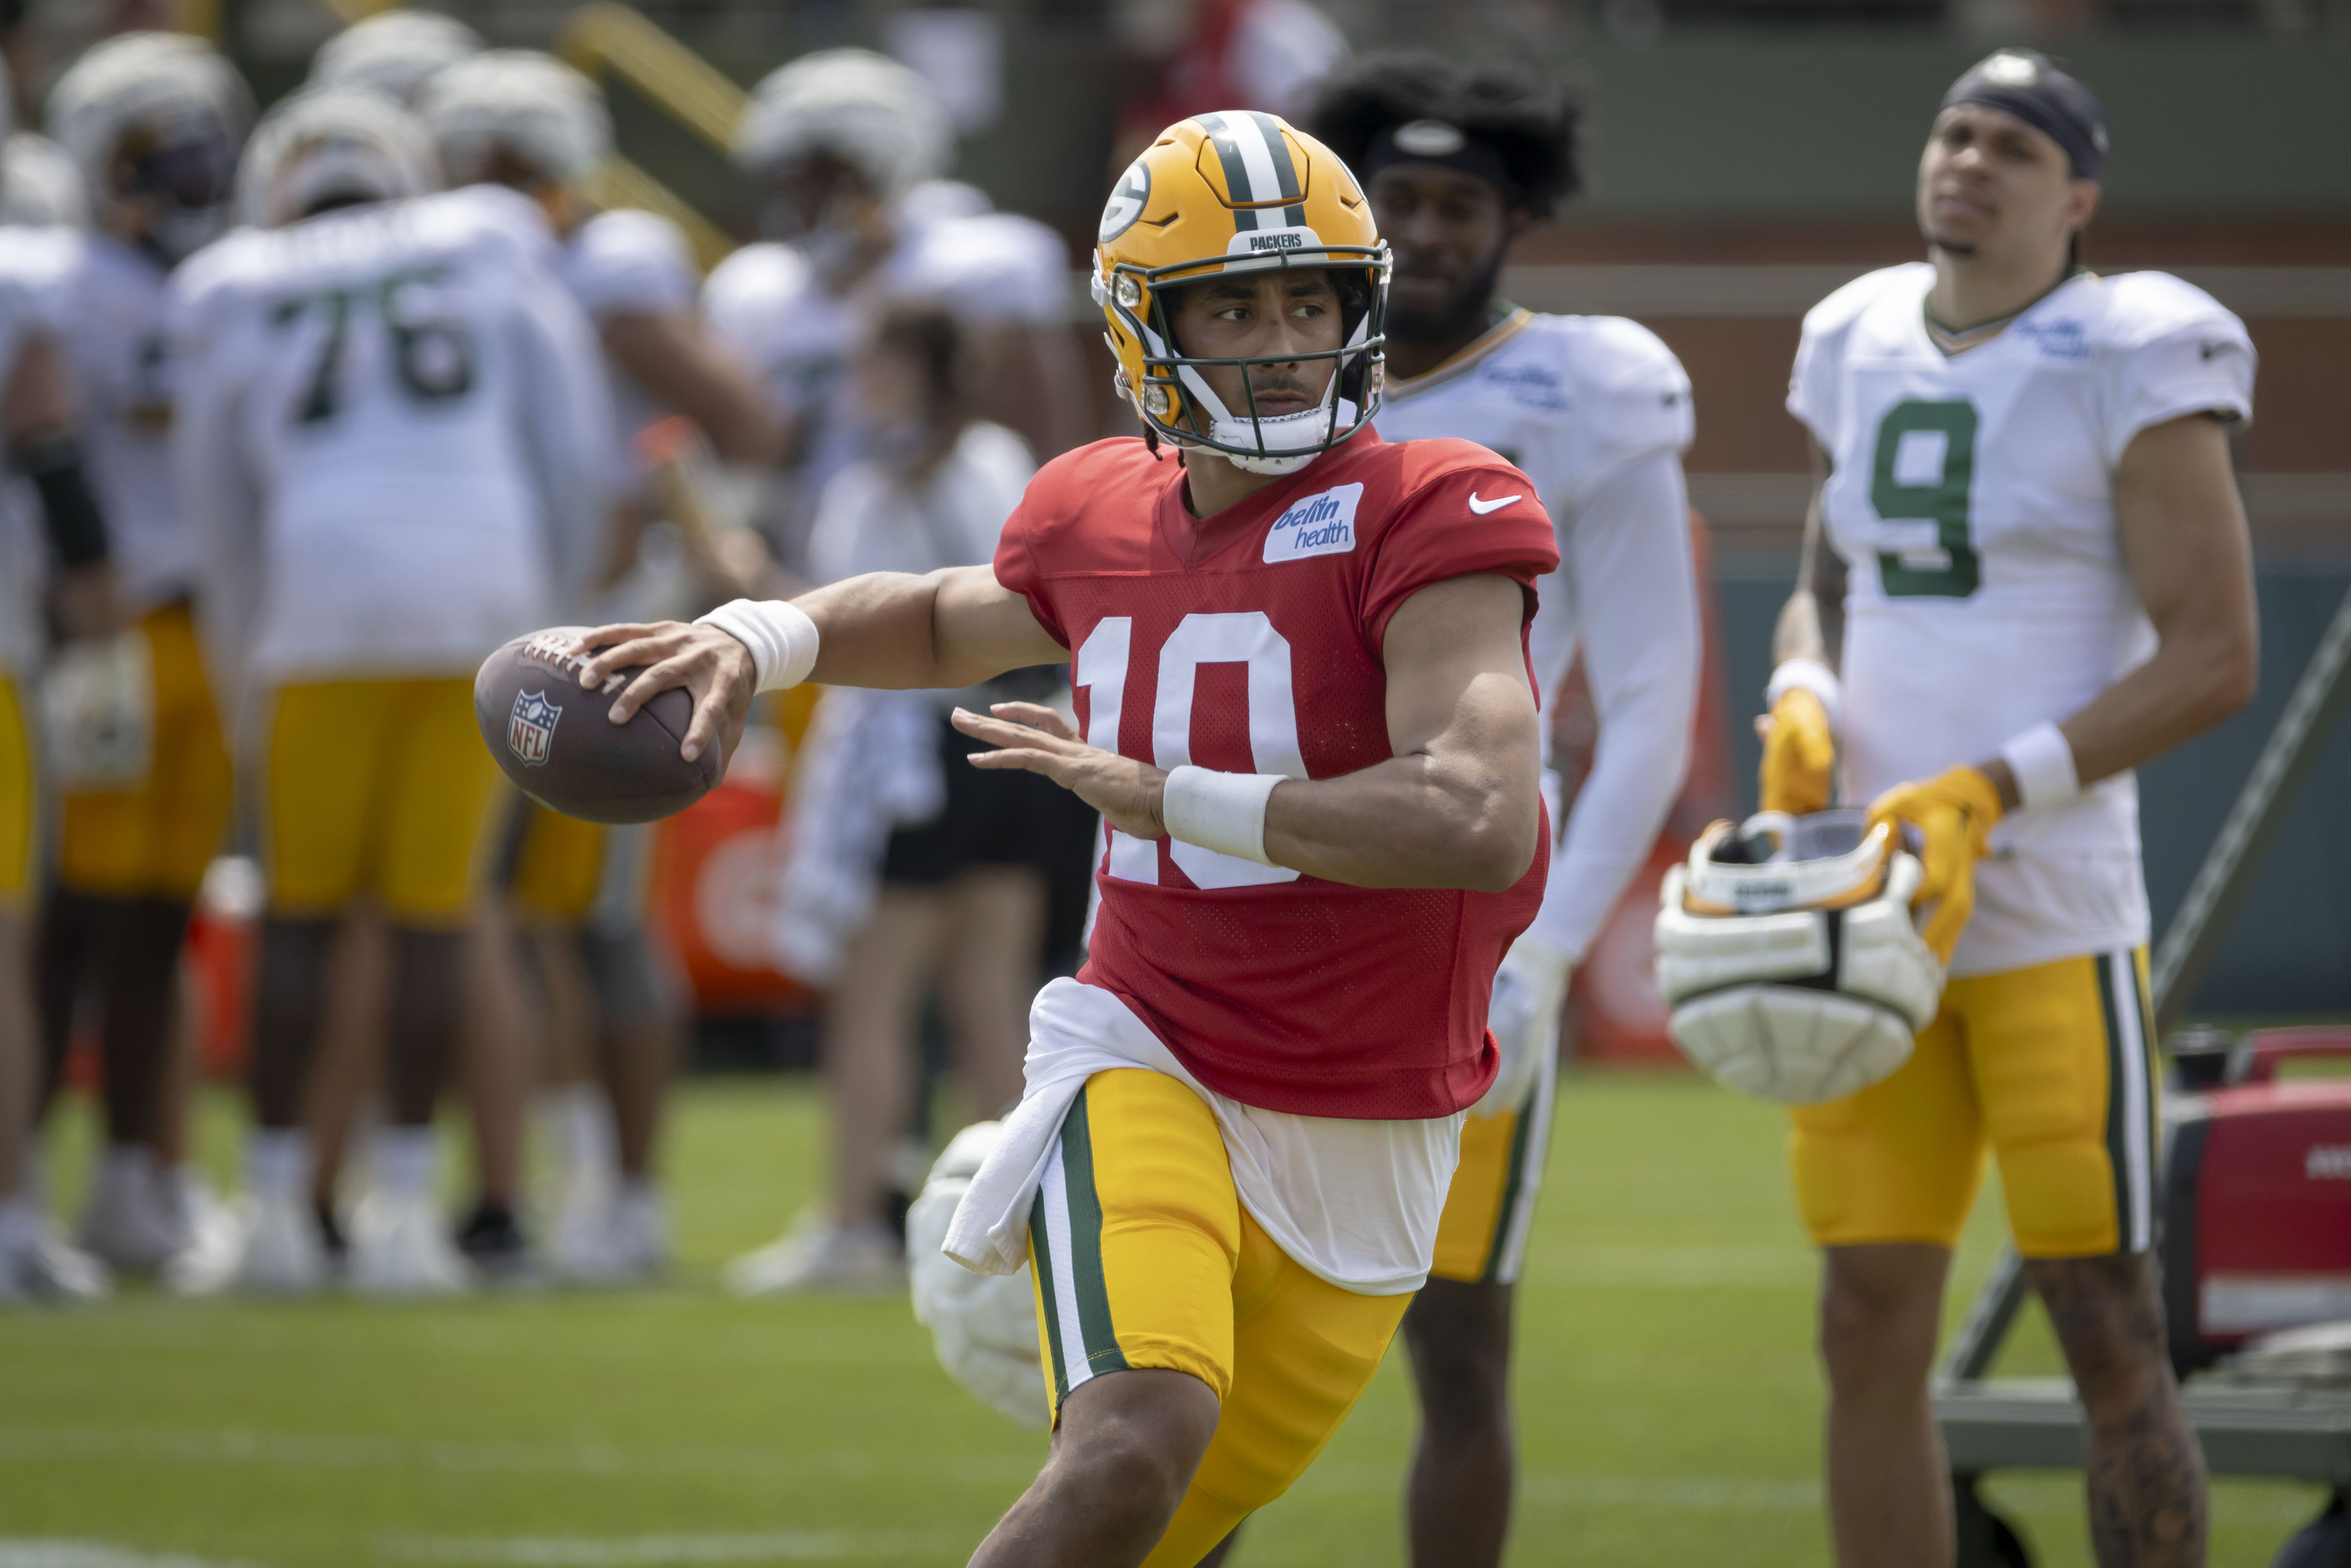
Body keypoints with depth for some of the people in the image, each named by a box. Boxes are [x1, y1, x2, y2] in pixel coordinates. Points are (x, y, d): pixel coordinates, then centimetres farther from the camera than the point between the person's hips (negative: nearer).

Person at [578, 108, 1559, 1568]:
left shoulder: (1425, 519, -13)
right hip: (1150, 1064, 1)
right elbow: (947, 622, 28)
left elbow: (1481, 827, -28)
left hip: (1363, 1151, -1)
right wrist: (759, 639, 8)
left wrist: (1166, 799, -23)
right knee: (1142, 1435, -26)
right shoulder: (1107, 522, 2)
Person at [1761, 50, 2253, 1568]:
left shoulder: (2131, 367, -7)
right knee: (1870, 1332, 4)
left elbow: (2215, 659, -10)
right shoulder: (1864, 348, 11)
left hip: (2055, 917, -6)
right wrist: (1802, 703, 2)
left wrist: (1988, 795, -17)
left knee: (2111, 1341, -3)